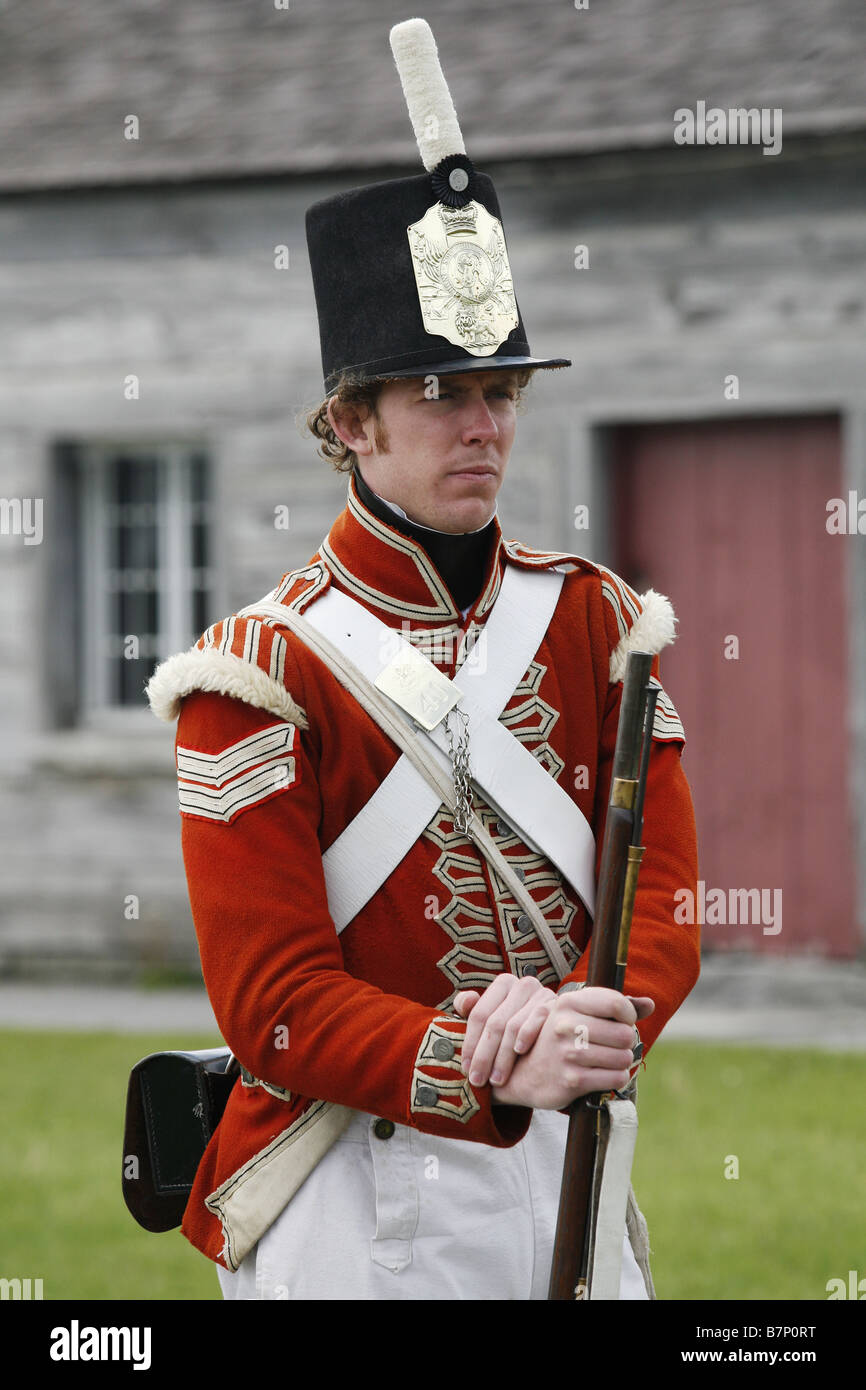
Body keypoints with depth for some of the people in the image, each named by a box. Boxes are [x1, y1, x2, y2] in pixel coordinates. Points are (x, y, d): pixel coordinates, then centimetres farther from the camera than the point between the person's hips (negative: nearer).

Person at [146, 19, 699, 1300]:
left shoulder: (596, 617, 6)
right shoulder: (263, 668, -9)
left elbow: (665, 894, 0)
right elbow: (274, 999, -14)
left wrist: (588, 1022, -22)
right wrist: (493, 1065, -29)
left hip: (556, 1159, 4)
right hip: (357, 1188, -4)